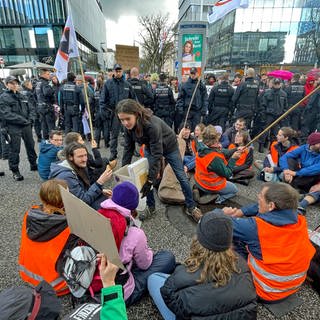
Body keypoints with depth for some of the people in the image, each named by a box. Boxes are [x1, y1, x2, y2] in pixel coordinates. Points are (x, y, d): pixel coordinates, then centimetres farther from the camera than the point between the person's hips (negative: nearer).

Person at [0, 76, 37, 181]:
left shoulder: (21, 96, 16)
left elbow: (31, 109, 16)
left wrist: (31, 119, -3)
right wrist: (24, 120, -18)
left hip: (26, 126, 6)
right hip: (13, 127, -6)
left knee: (31, 145, 15)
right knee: (14, 149, -1)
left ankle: (33, 164, 32)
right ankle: (15, 171, 11)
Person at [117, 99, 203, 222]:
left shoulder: (152, 124, -42)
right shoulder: (128, 127, -23)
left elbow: (157, 154, -40)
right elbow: (128, 149, -14)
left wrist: (150, 180, -38)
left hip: (168, 146, -5)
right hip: (150, 147, 5)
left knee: (181, 176, 4)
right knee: (145, 176, 1)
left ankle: (191, 207, 20)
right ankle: (150, 206, 21)